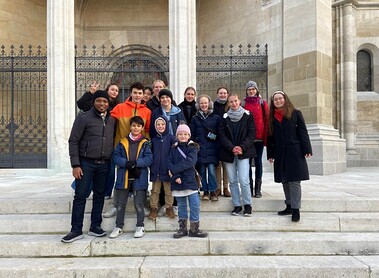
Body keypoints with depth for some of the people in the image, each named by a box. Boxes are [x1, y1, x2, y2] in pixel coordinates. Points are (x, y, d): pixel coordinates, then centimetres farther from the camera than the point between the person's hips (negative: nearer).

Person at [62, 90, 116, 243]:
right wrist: (75, 164, -10)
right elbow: (73, 142, -5)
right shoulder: (84, 118, -4)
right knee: (80, 196, 0)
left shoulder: (112, 120, 8)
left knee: (99, 195, 10)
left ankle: (95, 226, 22)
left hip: (104, 164, 4)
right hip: (86, 163, -3)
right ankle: (76, 230, 10)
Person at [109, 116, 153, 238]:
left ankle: (140, 226, 20)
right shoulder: (123, 142, 7)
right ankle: (119, 227, 25)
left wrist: (135, 163, -19)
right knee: (121, 204, 11)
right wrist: (126, 163, -16)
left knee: (139, 204, 4)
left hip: (139, 177, -2)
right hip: (124, 177, 2)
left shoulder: (145, 143, 1)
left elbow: (149, 159, -7)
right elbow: (116, 157, 1)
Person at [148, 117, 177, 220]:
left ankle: (169, 208, 24)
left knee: (168, 190, 9)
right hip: (155, 170, 3)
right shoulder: (154, 140, 8)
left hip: (167, 169, -3)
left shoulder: (171, 138, -4)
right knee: (155, 191, 11)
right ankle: (153, 209, 22)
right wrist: (151, 168, 6)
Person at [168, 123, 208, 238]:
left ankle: (194, 229, 13)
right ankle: (182, 228, 24)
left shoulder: (192, 148, -1)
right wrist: (175, 176, -17)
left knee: (195, 205, -2)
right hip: (177, 182, 3)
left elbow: (189, 162, -16)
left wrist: (174, 170, -16)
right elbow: (169, 163, -2)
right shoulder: (173, 149, 9)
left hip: (190, 181, -2)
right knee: (181, 206, 13)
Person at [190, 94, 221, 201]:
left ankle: (213, 191, 8)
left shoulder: (216, 118, 5)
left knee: (211, 170, -8)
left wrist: (214, 136, -10)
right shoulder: (195, 118, 9)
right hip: (200, 149, 2)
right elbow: (192, 135, 7)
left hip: (212, 149, -1)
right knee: (202, 171, 6)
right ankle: (205, 191, 19)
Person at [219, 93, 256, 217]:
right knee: (232, 181, 6)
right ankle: (237, 205, 18)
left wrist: (242, 147, -13)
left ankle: (247, 204, 8)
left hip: (243, 152, -2)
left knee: (243, 180, -9)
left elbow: (252, 134, -1)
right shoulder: (225, 117, 7)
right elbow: (222, 135, 1)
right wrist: (232, 148, -12)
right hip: (228, 153, 2)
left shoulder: (247, 116, 3)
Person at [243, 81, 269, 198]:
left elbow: (267, 120, 2)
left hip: (259, 137, -1)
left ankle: (258, 188, 10)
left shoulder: (262, 103, 6)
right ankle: (249, 188, 12)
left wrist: (266, 136, -6)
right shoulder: (243, 103, 7)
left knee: (258, 161, 4)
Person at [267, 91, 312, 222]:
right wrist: (270, 154, 9)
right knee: (284, 180, 9)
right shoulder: (272, 117, 11)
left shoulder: (295, 113, 3)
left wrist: (307, 149, -8)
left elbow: (303, 131, -1)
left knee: (294, 180, -4)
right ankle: (289, 206, 21)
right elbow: (270, 136, 12)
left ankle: (295, 209, 2)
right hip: (280, 153, 4)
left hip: (294, 152, -4)